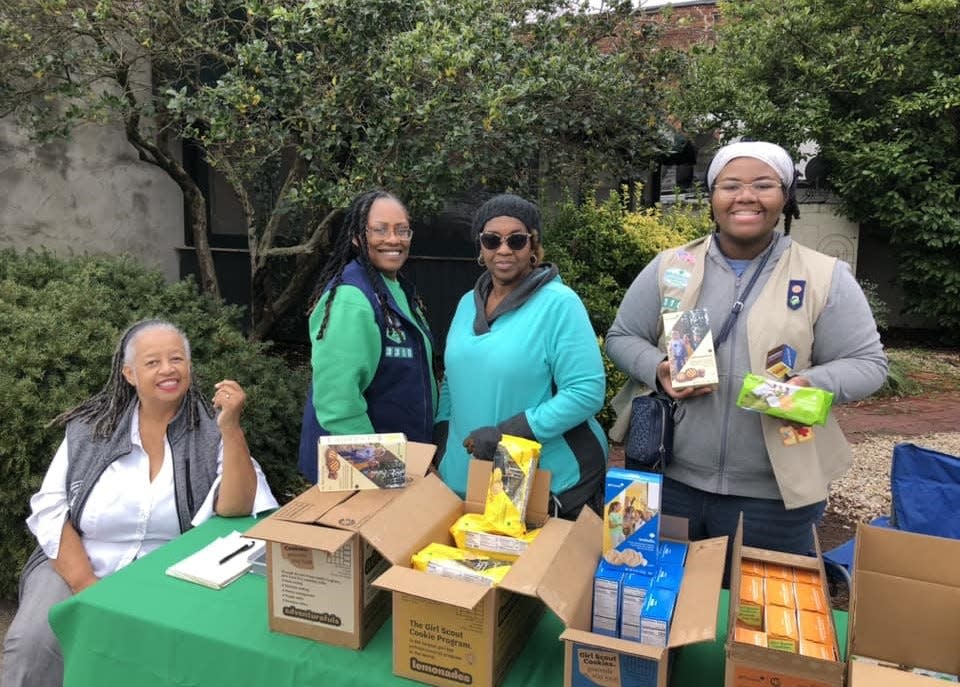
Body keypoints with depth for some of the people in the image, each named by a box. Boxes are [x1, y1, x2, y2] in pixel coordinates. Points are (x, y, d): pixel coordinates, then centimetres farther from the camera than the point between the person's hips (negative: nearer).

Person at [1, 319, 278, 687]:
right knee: (32, 643, -23)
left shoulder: (210, 433, -4)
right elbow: (51, 510, 0)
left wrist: (231, 427, -29)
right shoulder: (91, 427, 2)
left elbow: (236, 510, -17)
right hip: (76, 567, 2)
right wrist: (86, 585, -13)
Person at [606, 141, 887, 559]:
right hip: (670, 478, 2)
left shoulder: (825, 277, -2)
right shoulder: (669, 267, 2)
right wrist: (657, 370, -13)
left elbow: (867, 363, 0)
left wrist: (813, 385, -20)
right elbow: (621, 337, 7)